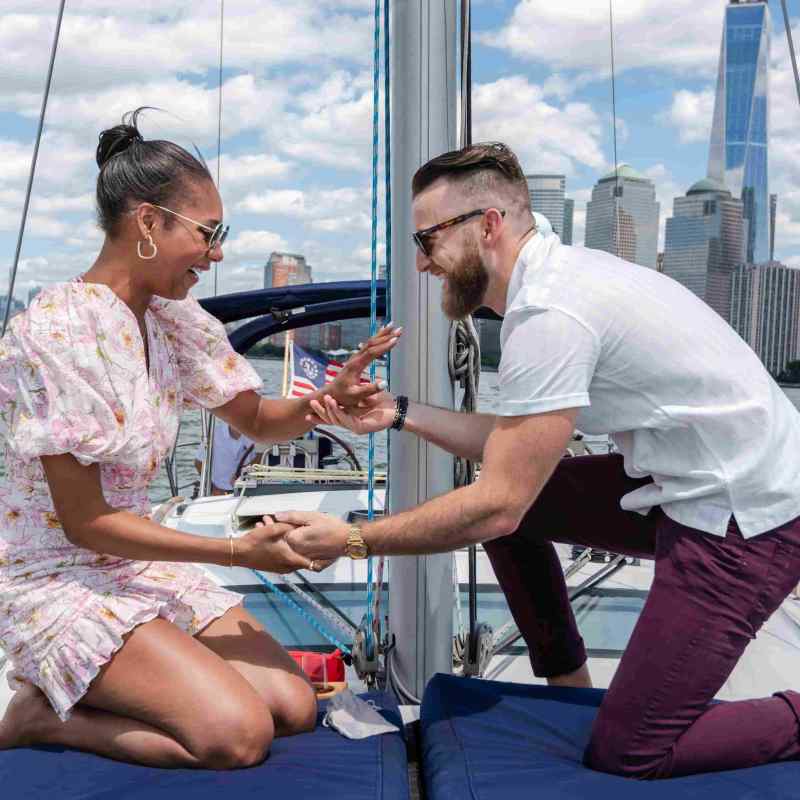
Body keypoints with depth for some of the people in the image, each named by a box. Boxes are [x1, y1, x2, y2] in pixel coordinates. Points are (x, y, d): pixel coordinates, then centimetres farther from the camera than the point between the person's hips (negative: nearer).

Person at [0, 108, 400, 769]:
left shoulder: (176, 320, 2)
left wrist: (324, 400, -8)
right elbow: (85, 522, -19)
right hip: (55, 580, -7)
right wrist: (237, 552, -20)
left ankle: (75, 699, 11)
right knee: (238, 734, -22)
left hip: (139, 565, 8)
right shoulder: (53, 330, -21)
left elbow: (257, 421, 14)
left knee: (294, 708, -4)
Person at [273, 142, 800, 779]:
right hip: (688, 484, 9)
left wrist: (351, 540, -13)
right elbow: (513, 444, 11)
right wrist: (399, 413, 6)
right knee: (513, 495, 12)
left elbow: (499, 506, -22)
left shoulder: (549, 312, -24)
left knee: (625, 752, -4)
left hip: (745, 520, -9)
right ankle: (569, 693, 25)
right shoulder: (557, 273, 6)